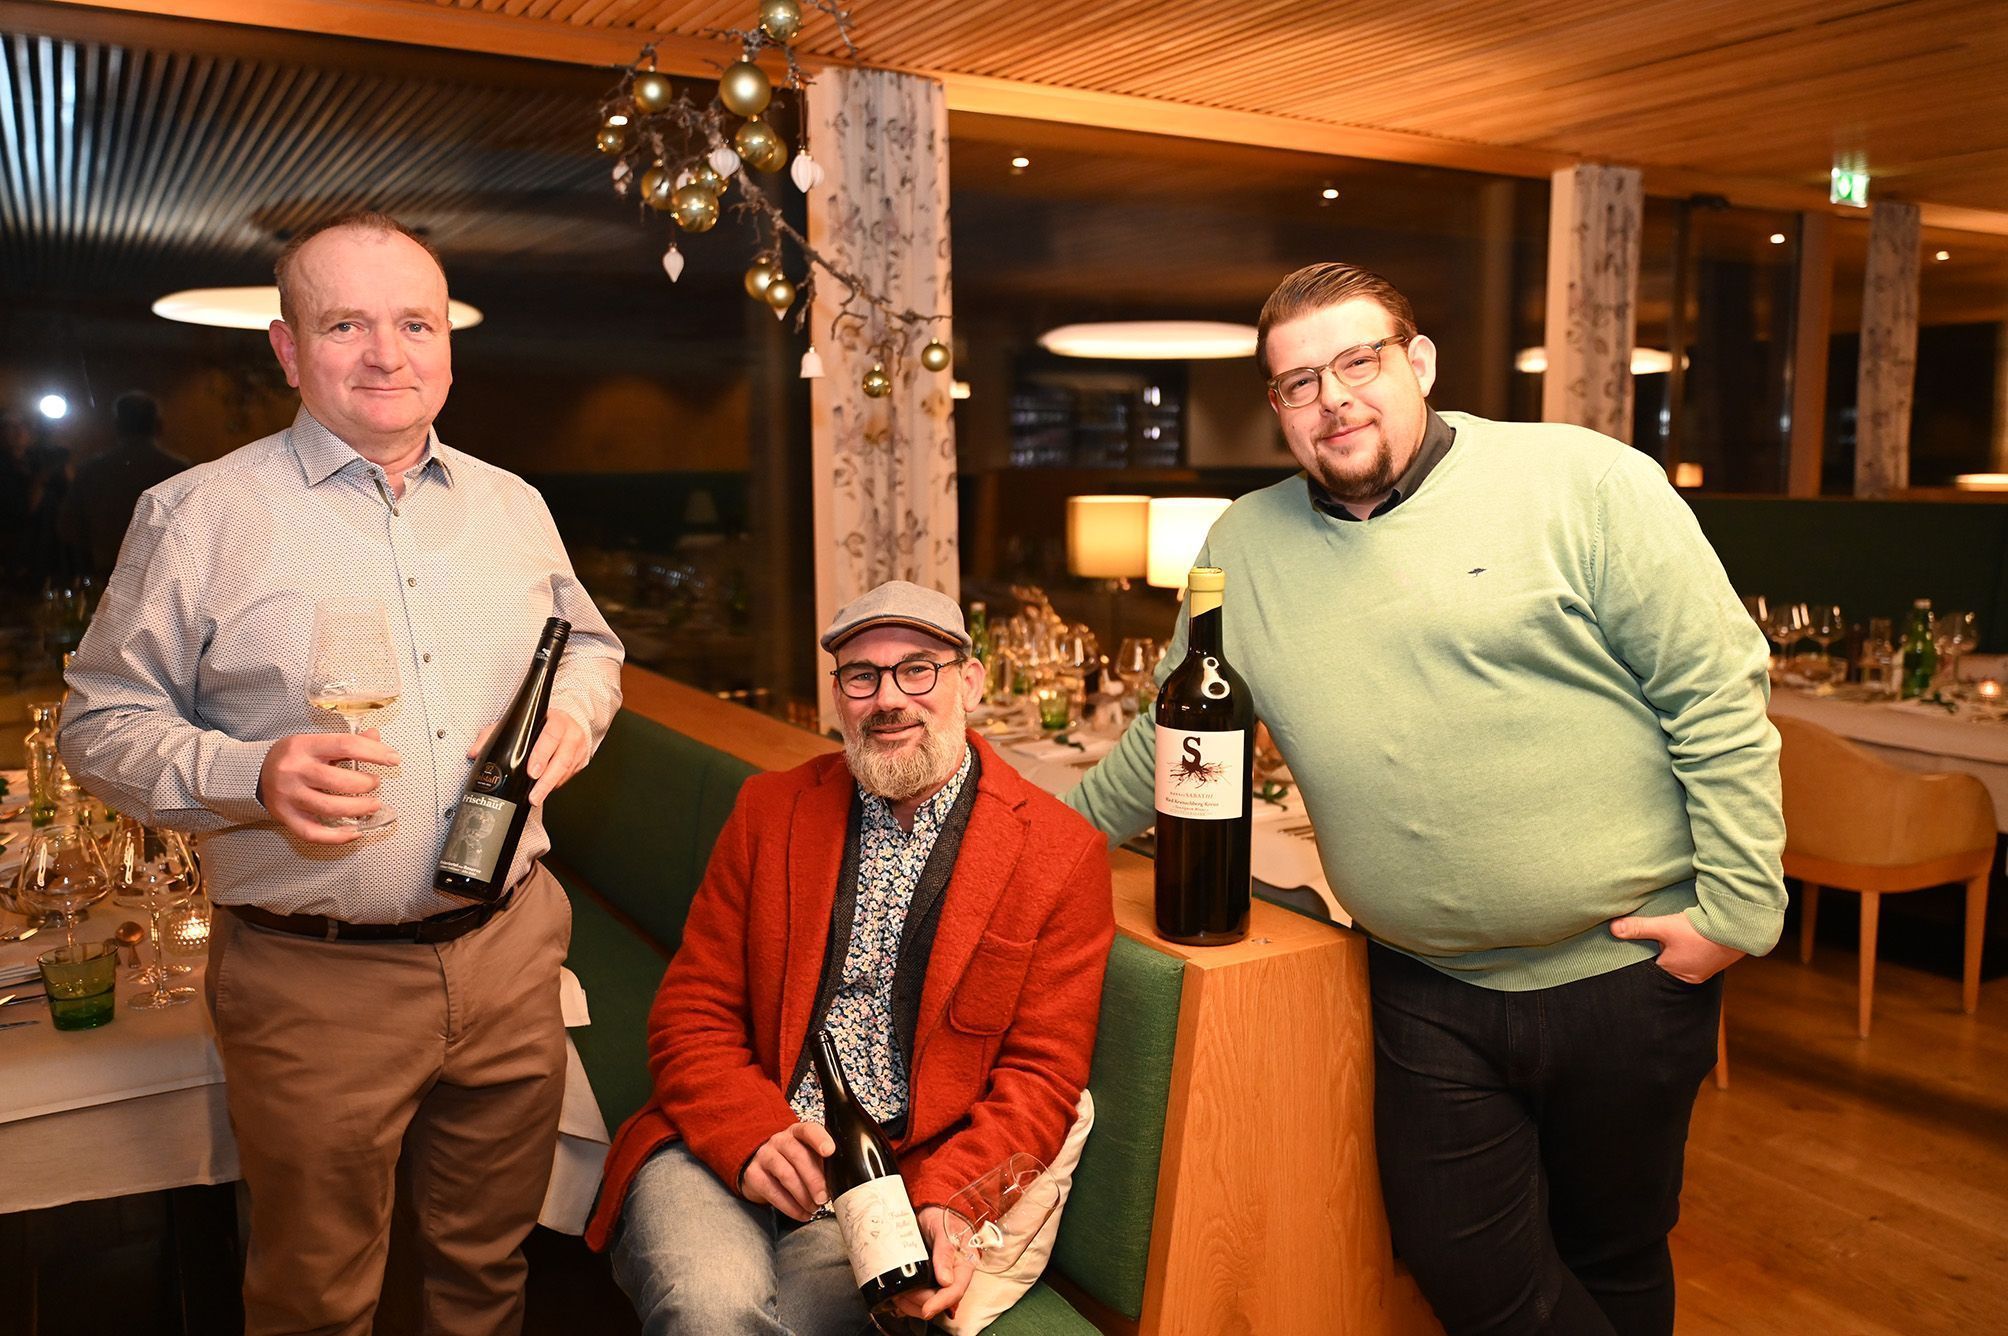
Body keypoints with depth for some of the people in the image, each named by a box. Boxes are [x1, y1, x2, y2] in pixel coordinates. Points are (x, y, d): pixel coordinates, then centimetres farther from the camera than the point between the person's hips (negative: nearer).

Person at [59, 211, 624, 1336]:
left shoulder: (513, 505, 8)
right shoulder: (199, 515, -4)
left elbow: (589, 639, 21)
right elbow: (104, 722, -1)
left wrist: (575, 711, -1)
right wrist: (250, 776, -20)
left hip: (509, 954, 4)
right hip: (314, 981, -3)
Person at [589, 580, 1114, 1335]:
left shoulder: (1062, 856, -1)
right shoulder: (769, 810, 9)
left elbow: (1041, 1076, 0)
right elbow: (691, 1014, 7)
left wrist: (942, 1201, -17)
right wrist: (751, 1135, -13)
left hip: (897, 1181, -1)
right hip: (727, 1153, 1)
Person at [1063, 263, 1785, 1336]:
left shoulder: (1585, 480, -8)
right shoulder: (1245, 543, 3)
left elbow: (1719, 697, -8)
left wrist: (1738, 903, -10)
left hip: (1627, 971, -2)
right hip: (1428, 993, 3)